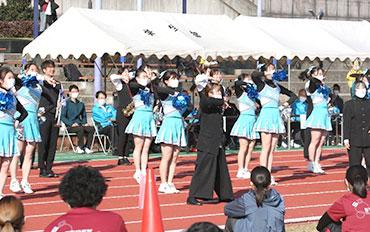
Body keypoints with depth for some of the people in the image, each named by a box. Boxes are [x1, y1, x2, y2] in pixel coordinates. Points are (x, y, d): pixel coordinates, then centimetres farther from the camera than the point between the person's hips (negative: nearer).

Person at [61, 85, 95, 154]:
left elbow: (84, 116, 28)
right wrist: (71, 123, -17)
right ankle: (80, 147, -22)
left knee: (91, 129, -23)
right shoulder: (66, 103, 1)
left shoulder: (81, 104, 18)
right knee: (81, 129, -35)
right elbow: (62, 117, -5)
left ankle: (87, 147, -21)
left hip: (79, 124, 5)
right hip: (70, 126, -5)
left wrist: (85, 123, 6)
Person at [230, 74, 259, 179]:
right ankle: (240, 171, -4)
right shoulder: (241, 92, -3)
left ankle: (245, 170, 10)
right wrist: (247, 83, -15)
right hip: (245, 118, -7)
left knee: (250, 148, 5)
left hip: (253, 120, 7)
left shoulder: (252, 93, 17)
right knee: (243, 147, -7)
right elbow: (237, 83, -23)